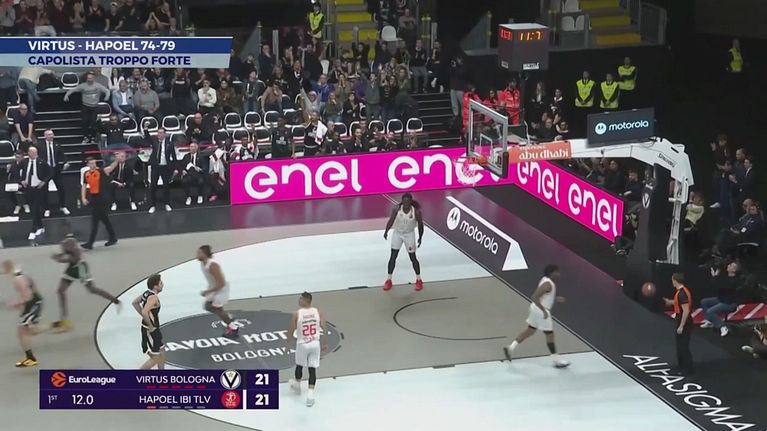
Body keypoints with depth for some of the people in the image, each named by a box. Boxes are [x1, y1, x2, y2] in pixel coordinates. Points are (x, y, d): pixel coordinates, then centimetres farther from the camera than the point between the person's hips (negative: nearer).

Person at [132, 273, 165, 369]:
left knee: (162, 353, 18)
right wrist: (151, 326, -23)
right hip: (150, 331, -10)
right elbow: (144, 312, -36)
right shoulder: (153, 297, -24)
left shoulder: (147, 293, 4)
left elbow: (135, 302, 18)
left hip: (154, 329, 10)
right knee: (155, 359, -1)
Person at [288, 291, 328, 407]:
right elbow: (324, 329, -3)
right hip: (315, 344, 2)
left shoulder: (297, 314, -14)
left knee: (299, 365, 23)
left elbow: (291, 331, -6)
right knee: (312, 369, 5)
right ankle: (310, 394, -3)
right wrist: (325, 344, 8)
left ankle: (297, 385, 45)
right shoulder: (318, 312, -5)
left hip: (302, 344, -2)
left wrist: (288, 342, 13)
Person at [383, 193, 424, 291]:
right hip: (397, 233, 1)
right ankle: (388, 280, 13)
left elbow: (420, 224, -10)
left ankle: (419, 280, 18)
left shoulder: (416, 211, -23)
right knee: (393, 256, 2)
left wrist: (420, 238, -6)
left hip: (409, 234, -1)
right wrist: (386, 231, -17)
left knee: (413, 258, 2)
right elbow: (391, 220, -8)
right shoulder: (396, 208, -21)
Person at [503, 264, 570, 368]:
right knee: (550, 334, 1)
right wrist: (544, 311, -29)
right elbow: (534, 297, -29)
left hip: (536, 309, 10)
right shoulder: (548, 284, -22)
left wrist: (556, 299, 15)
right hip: (541, 311, -10)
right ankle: (556, 361, 11)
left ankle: (511, 347, 17)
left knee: (530, 331, 17)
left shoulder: (546, 280, 8)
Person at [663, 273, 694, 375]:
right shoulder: (682, 291, 7)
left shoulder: (682, 293, -24)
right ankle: (682, 366, 30)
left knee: (683, 346, -1)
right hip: (683, 323, 10)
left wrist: (681, 326, -24)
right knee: (680, 345, 19)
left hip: (684, 324, -10)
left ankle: (688, 369, 6)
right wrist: (670, 302, 41)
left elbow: (686, 311, -27)